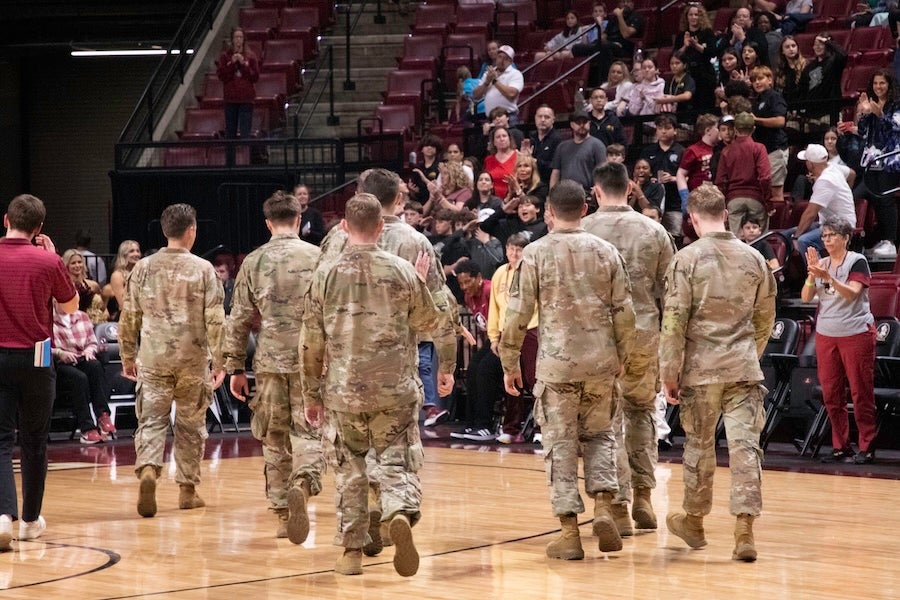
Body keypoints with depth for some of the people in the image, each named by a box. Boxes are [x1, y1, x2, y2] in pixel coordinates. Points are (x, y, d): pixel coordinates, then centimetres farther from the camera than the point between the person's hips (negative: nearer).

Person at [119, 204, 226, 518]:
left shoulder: (144, 268, 3)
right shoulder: (203, 269, -4)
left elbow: (129, 317, 7)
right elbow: (215, 320, -6)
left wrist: (128, 356, 17)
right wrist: (218, 361, -2)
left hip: (153, 359, 1)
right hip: (193, 359, -1)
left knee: (151, 421, 0)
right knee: (190, 424, 11)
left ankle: (148, 470, -25)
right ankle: (187, 489, 17)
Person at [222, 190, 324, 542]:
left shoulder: (253, 262, 4)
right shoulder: (317, 257, -1)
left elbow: (239, 319, 5)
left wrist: (235, 367, 11)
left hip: (270, 361, 2)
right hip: (310, 360, -2)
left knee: (274, 439, 12)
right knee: (308, 433, 1)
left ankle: (283, 513, 17)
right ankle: (302, 483, -28)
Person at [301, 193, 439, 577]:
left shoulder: (326, 274, 0)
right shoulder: (402, 271, -3)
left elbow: (311, 342, 3)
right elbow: (428, 323, 9)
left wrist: (311, 394, 12)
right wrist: (421, 283, 24)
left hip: (343, 390, 1)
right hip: (396, 390, -1)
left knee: (349, 470, 13)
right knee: (398, 463, 3)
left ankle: (352, 550, 13)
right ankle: (401, 514, -27)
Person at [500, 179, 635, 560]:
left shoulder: (536, 254, -3)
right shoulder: (606, 252, 4)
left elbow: (518, 314, -4)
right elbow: (624, 312, 4)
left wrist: (510, 363, 5)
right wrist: (621, 358, 16)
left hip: (556, 362, -2)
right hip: (602, 361, 2)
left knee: (560, 445, 4)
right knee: (599, 434, 19)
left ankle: (569, 533, 4)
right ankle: (603, 507, 1)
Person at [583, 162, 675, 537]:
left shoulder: (582, 232, -4)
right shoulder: (654, 231, 3)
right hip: (645, 332, 2)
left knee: (609, 419, 3)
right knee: (642, 409, 20)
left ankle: (619, 506, -1)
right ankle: (643, 496, 18)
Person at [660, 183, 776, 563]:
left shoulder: (687, 259, -6)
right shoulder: (753, 258, 5)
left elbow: (674, 321, -9)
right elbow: (765, 319, 13)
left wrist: (669, 373, -3)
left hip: (701, 367, -2)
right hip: (744, 369, 2)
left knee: (699, 445, 12)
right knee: (745, 445, -3)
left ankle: (693, 521, 28)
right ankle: (744, 529, -11)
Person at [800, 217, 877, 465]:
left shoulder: (857, 262, -5)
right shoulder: (821, 263, 10)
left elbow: (851, 293, -19)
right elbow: (806, 297, 3)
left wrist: (827, 277, -31)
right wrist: (812, 273, -13)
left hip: (856, 333, -6)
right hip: (826, 333, 6)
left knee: (861, 393, -4)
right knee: (831, 394, 5)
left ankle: (867, 447, 0)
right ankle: (840, 447, 11)